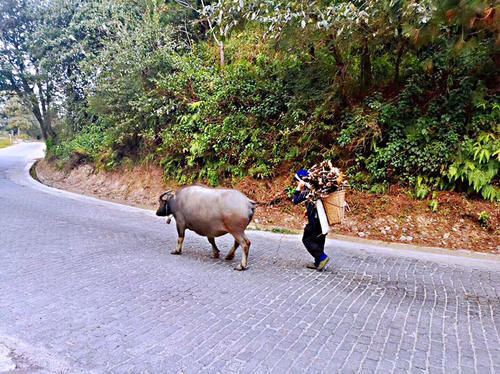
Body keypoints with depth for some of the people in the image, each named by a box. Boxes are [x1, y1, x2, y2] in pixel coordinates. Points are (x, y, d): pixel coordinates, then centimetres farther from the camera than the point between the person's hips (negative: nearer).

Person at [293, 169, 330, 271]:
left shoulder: (308, 190, -11)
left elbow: (296, 201, -7)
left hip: (316, 219, -9)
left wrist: (298, 189, 1)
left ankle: (322, 257, -4)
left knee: (307, 239, 2)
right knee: (319, 240, 16)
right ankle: (318, 263, 22)